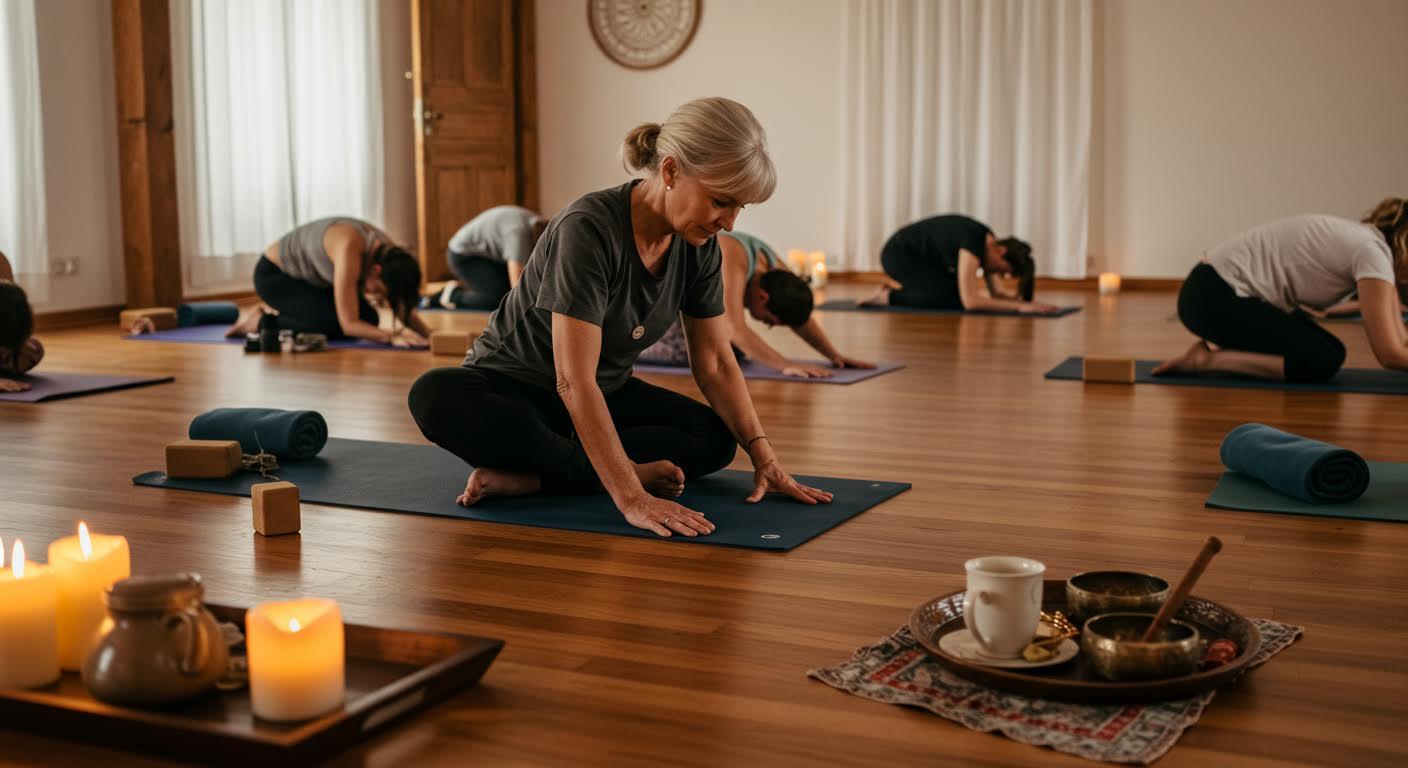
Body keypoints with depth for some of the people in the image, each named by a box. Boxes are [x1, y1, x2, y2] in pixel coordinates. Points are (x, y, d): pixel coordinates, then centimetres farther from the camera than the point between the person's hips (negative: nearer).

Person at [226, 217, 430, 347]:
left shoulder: (390, 255, -19)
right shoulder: (349, 248, -40)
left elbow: (406, 312, -13)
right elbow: (348, 324, -39)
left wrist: (431, 335, -31)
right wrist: (392, 337, -50)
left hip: (312, 276, 8)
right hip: (273, 273, -8)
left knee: (368, 320, -7)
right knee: (334, 324, -26)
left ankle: (275, 311, 11)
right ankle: (258, 322, -3)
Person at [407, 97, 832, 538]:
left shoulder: (698, 246, -10)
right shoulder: (590, 228, -32)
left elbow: (715, 362, -2)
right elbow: (573, 381, -36)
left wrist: (764, 458, -12)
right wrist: (632, 498, -42)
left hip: (605, 394, 6)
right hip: (513, 386, -6)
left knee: (715, 438, -18)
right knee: (436, 397, -38)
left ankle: (524, 475, -20)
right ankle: (606, 476, -29)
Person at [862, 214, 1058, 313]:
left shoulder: (990, 245, -5)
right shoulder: (973, 242, -31)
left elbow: (997, 292, 1)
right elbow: (970, 301, -38)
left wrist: (1023, 298, -18)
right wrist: (1019, 306, -38)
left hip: (922, 256, 9)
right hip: (898, 254, -9)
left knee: (961, 292, -2)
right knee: (954, 299, -22)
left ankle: (900, 288, 12)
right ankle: (889, 296, -7)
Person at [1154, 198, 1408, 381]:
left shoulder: (1372, 241, 12)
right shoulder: (1372, 253, -17)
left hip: (1228, 291, 10)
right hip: (1213, 297, -10)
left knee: (1332, 350, 10)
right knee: (1323, 361, -15)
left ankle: (1220, 348, 9)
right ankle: (1208, 359, -10)